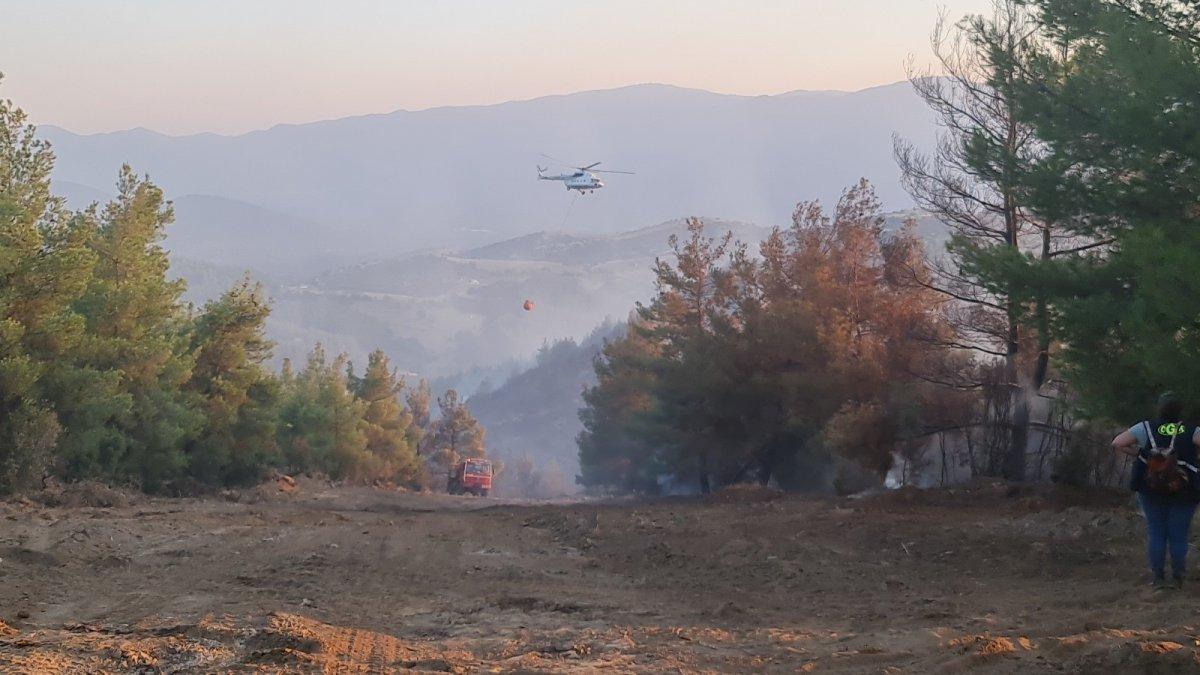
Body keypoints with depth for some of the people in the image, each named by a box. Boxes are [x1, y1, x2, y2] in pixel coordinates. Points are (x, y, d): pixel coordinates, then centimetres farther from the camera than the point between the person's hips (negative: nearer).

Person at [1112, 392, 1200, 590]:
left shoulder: (1146, 429, -5)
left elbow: (1117, 444, -6)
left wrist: (1137, 453, 5)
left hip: (1151, 490, 1)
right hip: (1183, 492, -1)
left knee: (1155, 532, 10)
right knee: (1179, 535, 8)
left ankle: (1158, 578, 7)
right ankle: (1178, 579, 13)